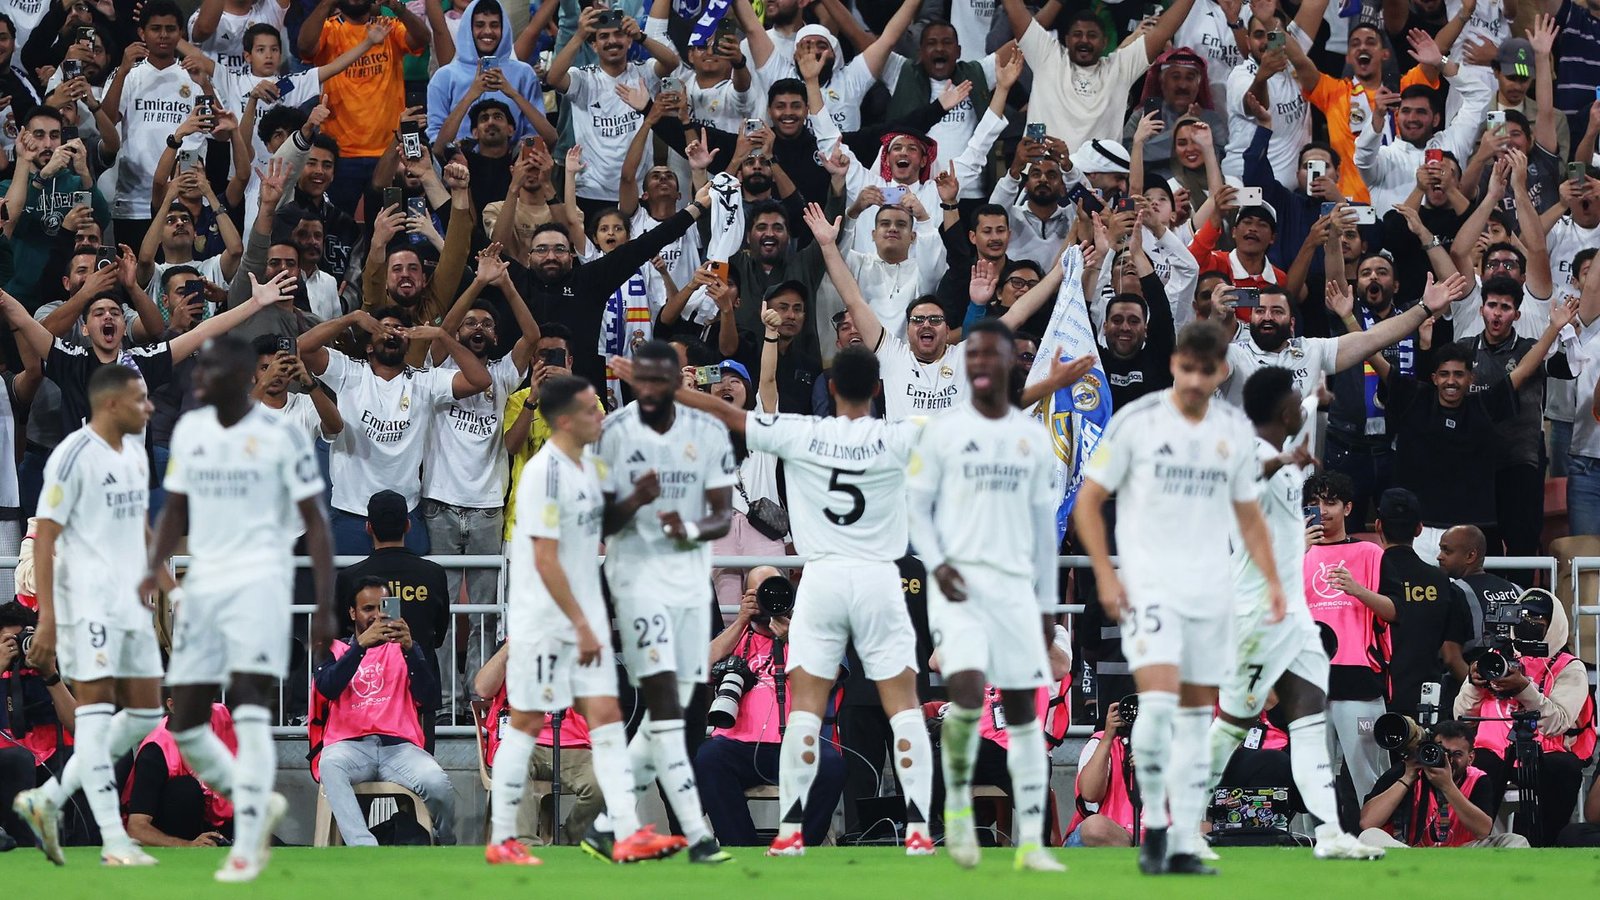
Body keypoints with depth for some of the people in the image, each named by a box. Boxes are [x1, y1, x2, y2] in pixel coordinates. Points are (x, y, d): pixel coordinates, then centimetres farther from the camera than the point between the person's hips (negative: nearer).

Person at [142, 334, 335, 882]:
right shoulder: (189, 431, 11)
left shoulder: (280, 437, -5)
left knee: (249, 711, -17)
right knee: (185, 724, 3)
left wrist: (325, 607, -9)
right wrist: (155, 569, 1)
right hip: (202, 585, 6)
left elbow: (315, 524, -3)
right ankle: (259, 804, 25)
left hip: (258, 583, -6)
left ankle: (245, 849, -16)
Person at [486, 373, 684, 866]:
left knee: (607, 717, 0)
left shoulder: (588, 464, 9)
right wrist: (581, 626, -18)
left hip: (583, 619, 8)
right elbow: (546, 561, -20)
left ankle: (627, 835, -5)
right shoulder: (545, 473, -17)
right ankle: (501, 841, 9)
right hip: (541, 622, -8)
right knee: (527, 724, 0)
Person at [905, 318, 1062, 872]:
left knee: (1023, 710, 1)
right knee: (967, 691, -23)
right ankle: (957, 799, 3)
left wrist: (1048, 603, 12)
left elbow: (1043, 521, 15)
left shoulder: (1033, 437, 11)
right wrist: (936, 563, -13)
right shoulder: (944, 432, 3)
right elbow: (917, 506, 5)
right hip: (960, 585, -3)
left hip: (1016, 585, 3)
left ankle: (1030, 843, 3)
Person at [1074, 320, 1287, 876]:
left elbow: (1248, 515, 18)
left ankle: (1184, 846, 11)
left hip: (1208, 592, 4)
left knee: (1196, 719, 6)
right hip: (1148, 585, -4)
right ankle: (1154, 826, -5)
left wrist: (1271, 579, 7)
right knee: (1158, 701, -20)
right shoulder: (1137, 422, -5)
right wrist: (1105, 575, -10)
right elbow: (1088, 501, -1)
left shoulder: (1235, 430, 8)